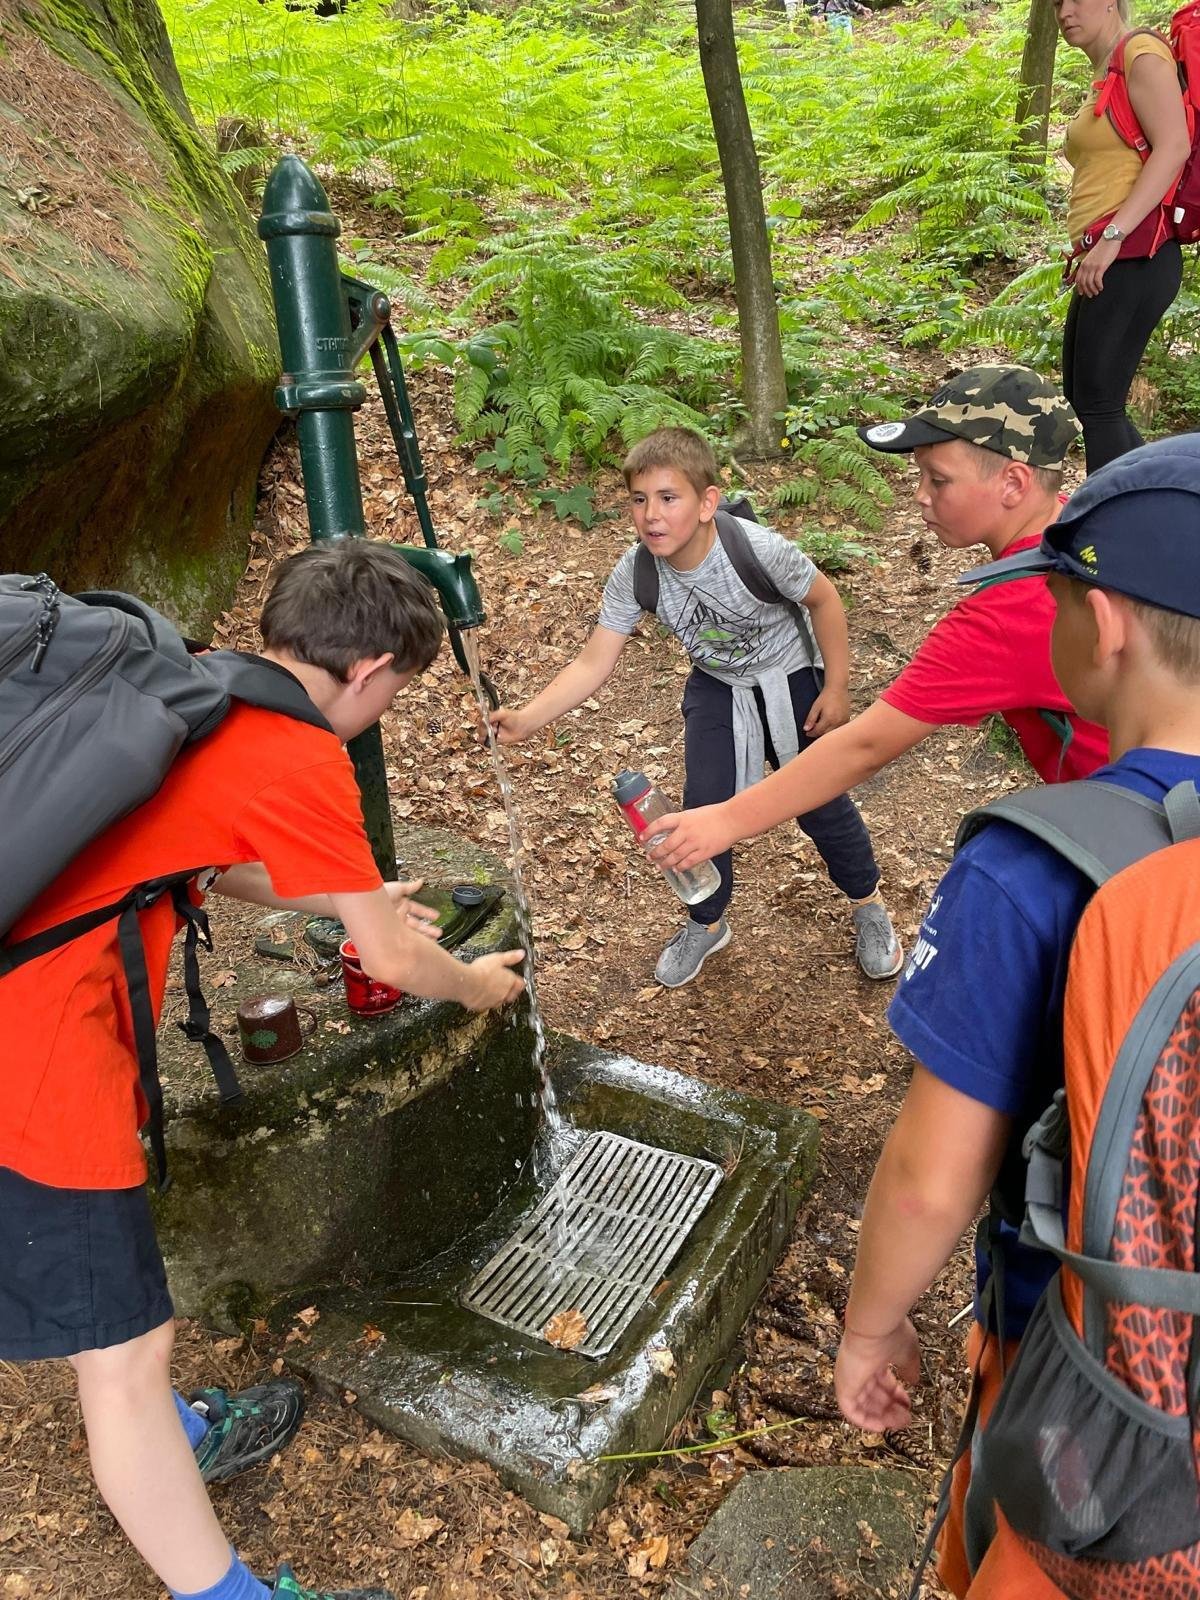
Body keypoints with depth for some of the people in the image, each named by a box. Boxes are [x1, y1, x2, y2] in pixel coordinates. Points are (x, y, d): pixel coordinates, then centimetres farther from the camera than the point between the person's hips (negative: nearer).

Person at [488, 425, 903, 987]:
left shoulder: (759, 550, -34)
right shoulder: (633, 575, -24)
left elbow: (824, 599, -16)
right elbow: (593, 663, -21)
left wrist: (835, 688, -10)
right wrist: (526, 719, -33)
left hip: (788, 680, -2)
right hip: (716, 688, 3)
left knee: (821, 803, 5)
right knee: (704, 808, -2)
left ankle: (867, 903, 35)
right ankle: (706, 924, 26)